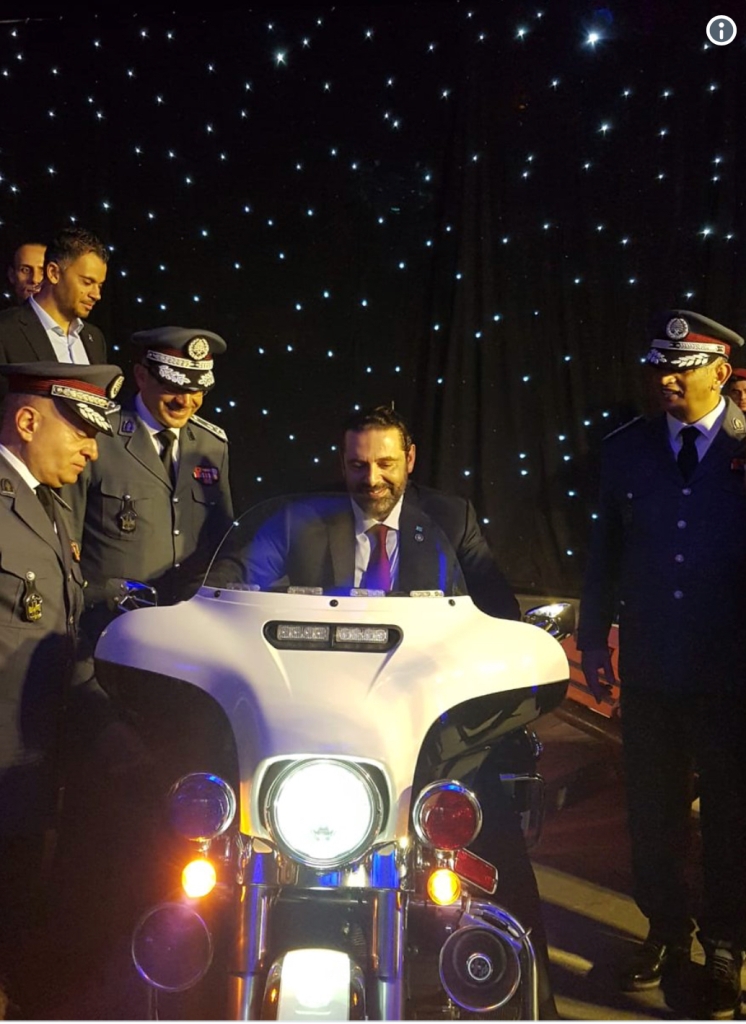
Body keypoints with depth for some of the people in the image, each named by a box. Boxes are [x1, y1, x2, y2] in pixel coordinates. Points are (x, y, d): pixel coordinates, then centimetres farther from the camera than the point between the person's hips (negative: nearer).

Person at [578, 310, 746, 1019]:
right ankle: (666, 933, 34)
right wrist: (593, 638, 7)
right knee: (651, 809, 13)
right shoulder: (626, 448, 3)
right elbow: (605, 552, 8)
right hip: (648, 666, 3)